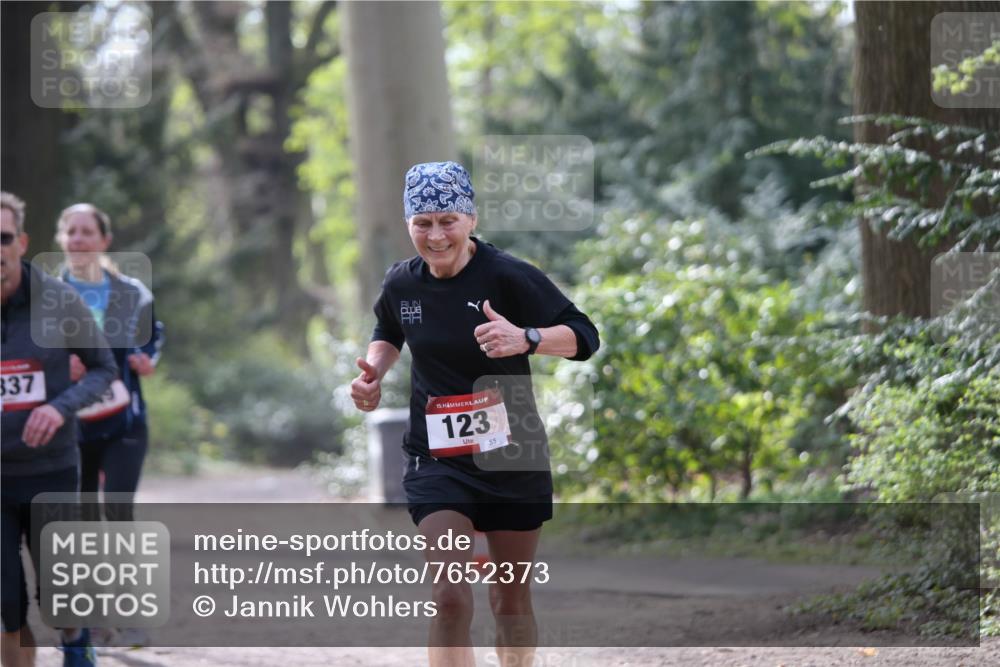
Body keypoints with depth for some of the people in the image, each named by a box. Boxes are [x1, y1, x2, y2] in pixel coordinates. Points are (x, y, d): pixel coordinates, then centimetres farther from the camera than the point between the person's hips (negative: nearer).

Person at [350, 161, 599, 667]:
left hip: (511, 456, -1)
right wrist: (375, 369, 2)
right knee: (448, 597, -16)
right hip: (436, 459, 1)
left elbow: (584, 336, -17)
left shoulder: (509, 276, -14)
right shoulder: (401, 283, -1)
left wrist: (526, 339, -35)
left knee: (511, 600, 11)